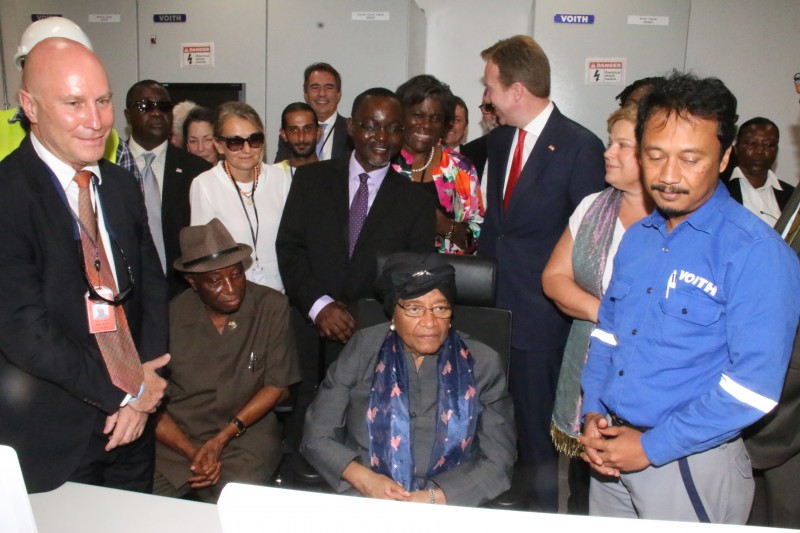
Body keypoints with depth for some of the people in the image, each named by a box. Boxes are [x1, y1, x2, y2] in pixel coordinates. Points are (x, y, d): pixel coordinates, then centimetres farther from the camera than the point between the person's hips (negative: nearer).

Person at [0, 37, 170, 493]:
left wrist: (144, 389, -7)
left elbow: (152, 285, 5)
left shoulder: (123, 186, 3)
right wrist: (127, 391, -14)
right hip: (50, 444, -5)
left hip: (132, 425, 6)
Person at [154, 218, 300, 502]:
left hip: (246, 433, -1)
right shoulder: (169, 316, -6)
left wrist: (223, 438, -9)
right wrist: (191, 451, -13)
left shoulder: (272, 307, -7)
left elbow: (278, 385, -2)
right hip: (176, 436, 1)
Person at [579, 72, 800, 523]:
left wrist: (652, 447, -16)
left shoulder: (757, 253, -16)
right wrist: (593, 412, 0)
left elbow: (754, 386, -21)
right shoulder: (637, 237, 6)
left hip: (692, 463, -6)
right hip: (612, 453, 6)